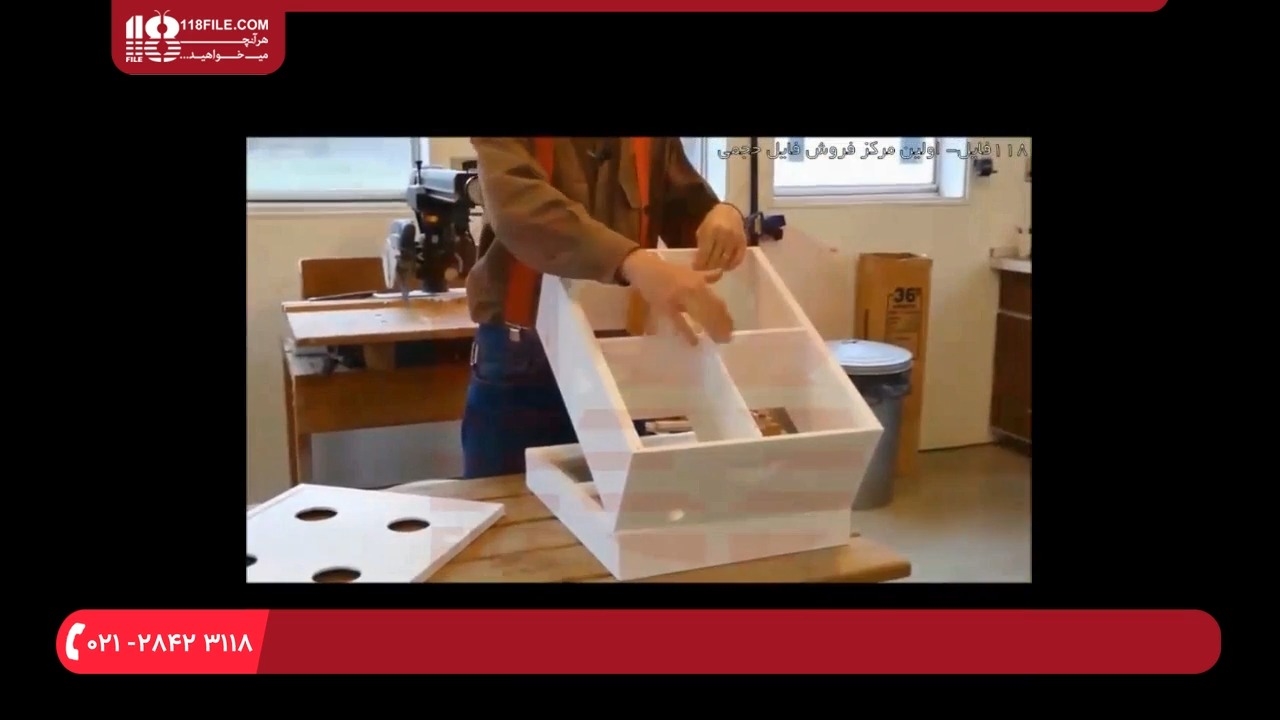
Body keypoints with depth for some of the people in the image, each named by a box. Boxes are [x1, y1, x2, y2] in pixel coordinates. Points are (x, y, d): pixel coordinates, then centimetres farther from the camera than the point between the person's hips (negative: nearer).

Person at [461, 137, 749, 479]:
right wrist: (634, 262, -45)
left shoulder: (655, 143, 4)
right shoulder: (505, 144, -11)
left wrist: (722, 213, -14)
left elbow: (688, 208, 12)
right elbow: (516, 205, -30)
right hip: (519, 360, -3)